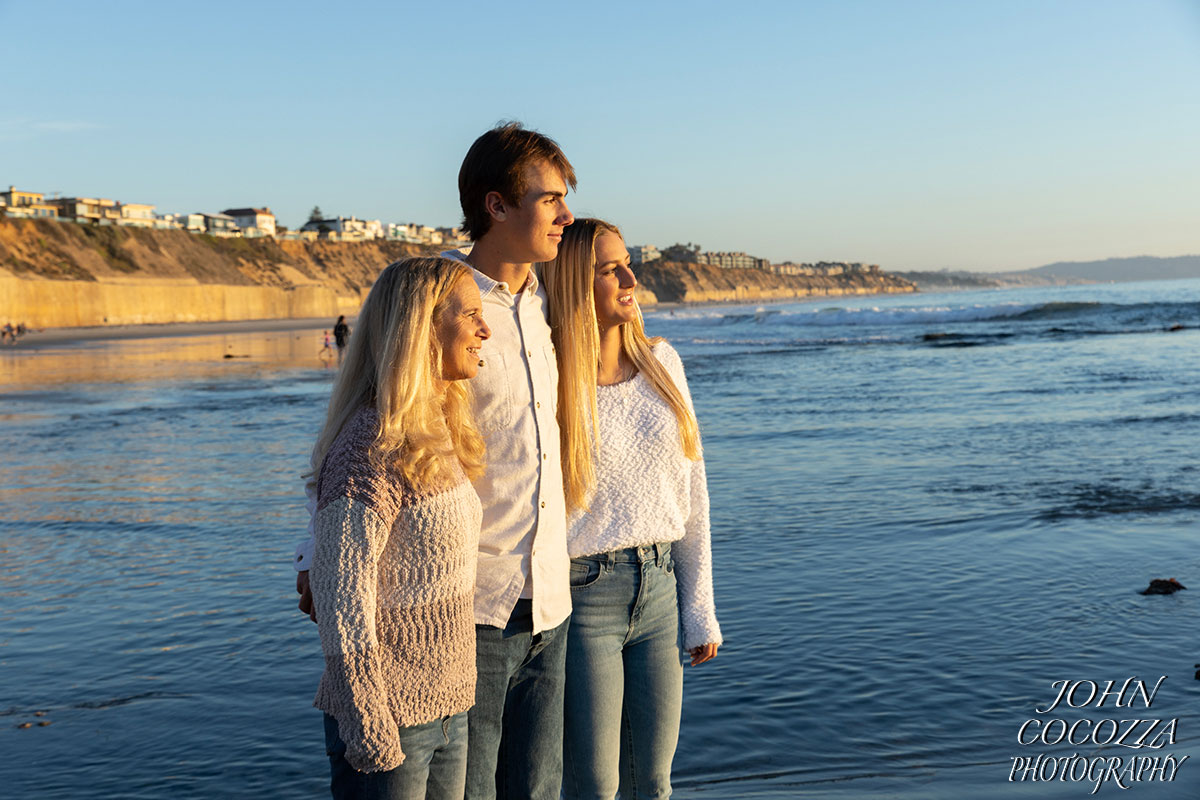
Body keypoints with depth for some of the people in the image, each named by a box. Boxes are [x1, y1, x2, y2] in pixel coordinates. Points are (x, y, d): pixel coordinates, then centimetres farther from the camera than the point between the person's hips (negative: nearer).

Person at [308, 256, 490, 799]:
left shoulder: (436, 434, 9)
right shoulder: (372, 444, -19)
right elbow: (343, 601, -19)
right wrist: (370, 732, -18)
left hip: (448, 710, 8)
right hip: (389, 719, -8)